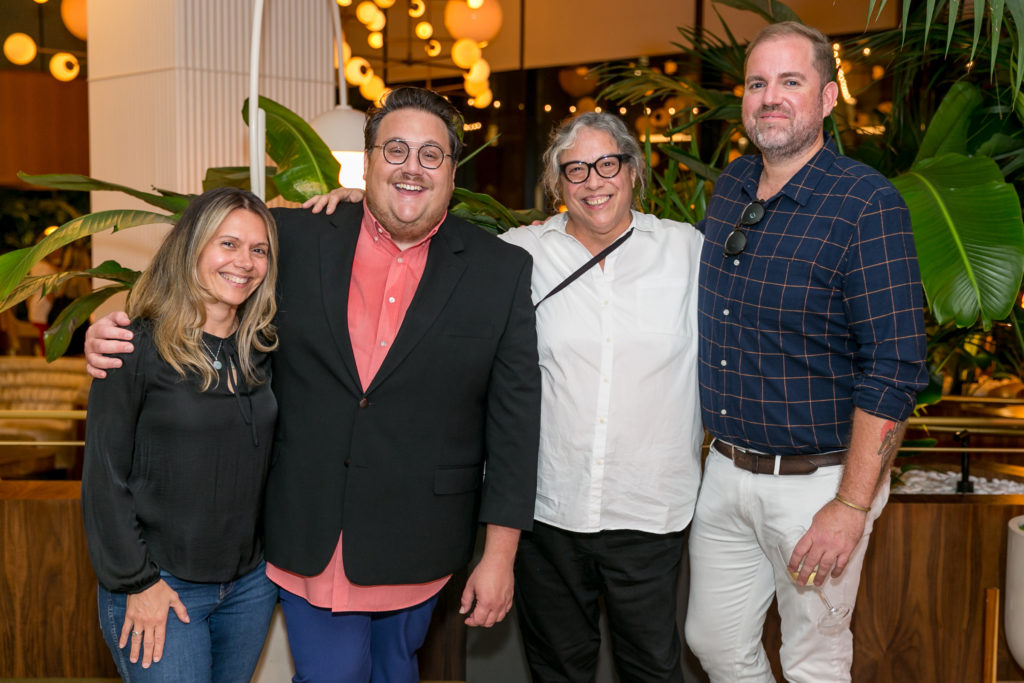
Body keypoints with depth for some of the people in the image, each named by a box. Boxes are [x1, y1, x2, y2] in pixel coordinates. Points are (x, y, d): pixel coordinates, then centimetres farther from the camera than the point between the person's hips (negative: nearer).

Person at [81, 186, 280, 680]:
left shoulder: (261, 347, 4)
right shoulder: (138, 348, -12)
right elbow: (104, 476, -10)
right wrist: (137, 582, -10)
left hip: (251, 583, 5)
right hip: (160, 588, -5)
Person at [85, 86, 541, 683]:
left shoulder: (503, 271, -4)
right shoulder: (297, 240, -2)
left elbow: (515, 418, -4)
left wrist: (499, 555, -4)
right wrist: (119, 321, -5)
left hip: (415, 547, 0)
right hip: (308, 538, 0)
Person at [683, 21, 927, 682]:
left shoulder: (868, 204, -16)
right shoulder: (730, 186, 5)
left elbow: (895, 368, -19)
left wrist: (851, 507, -20)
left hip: (816, 480, -6)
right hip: (725, 471, 6)